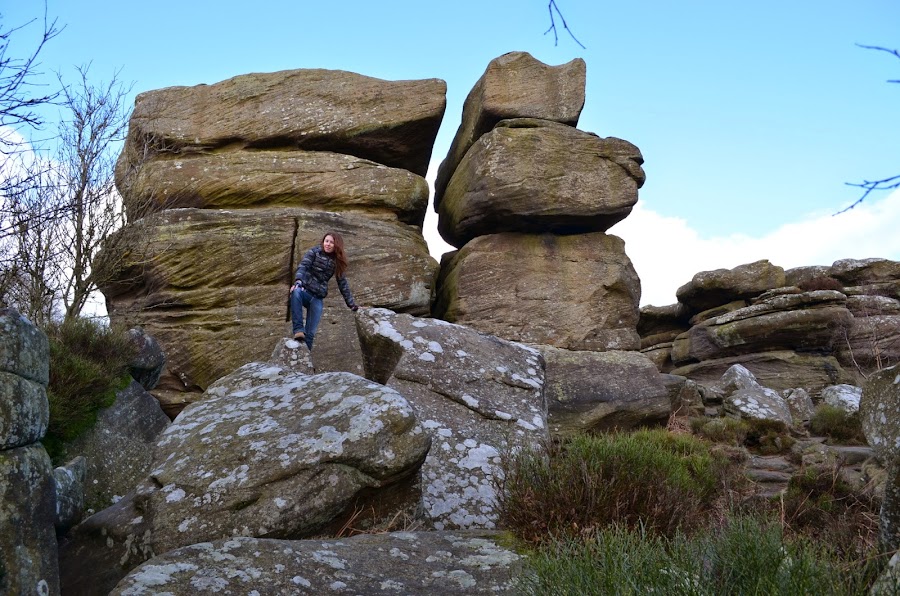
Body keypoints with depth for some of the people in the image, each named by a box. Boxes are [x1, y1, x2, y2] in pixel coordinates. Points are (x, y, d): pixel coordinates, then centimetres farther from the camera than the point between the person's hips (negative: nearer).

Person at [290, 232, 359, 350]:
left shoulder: (337, 262, 11)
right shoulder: (314, 252, 2)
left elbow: (343, 284, 15)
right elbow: (303, 267, -13)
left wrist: (352, 305, 14)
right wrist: (298, 282, -34)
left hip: (317, 298, 3)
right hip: (304, 290, -3)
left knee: (311, 332, -9)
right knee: (296, 293, -40)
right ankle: (298, 330, -43)